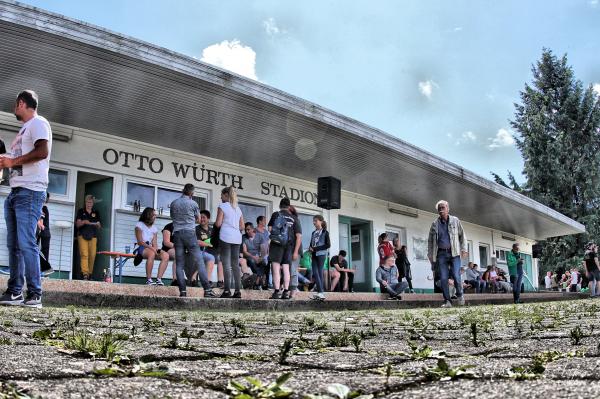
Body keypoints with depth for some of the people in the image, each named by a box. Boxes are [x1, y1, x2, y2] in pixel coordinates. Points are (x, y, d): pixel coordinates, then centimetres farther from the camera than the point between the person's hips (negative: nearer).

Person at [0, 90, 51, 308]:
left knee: (26, 243, -14)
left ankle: (35, 294, -14)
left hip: (29, 192, -10)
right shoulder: (24, 129, 27)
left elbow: (42, 151, -18)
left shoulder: (38, 123, -2)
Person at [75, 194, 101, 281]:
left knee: (92, 255, -2)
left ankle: (90, 273, 9)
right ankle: (85, 274, -20)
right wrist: (83, 222, -17)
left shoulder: (96, 212, 15)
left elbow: (99, 227, 14)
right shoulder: (81, 211, 9)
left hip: (93, 236, 2)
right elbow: (77, 224, 3)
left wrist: (97, 225, -10)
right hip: (82, 235, -2)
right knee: (84, 254, -13)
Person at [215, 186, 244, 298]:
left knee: (226, 264, -6)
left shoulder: (222, 206, -1)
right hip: (237, 238, 6)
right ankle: (237, 291, 4)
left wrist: (215, 223, 14)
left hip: (226, 237, -6)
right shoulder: (238, 208, 17)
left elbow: (218, 224, -6)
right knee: (235, 264, 7)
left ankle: (227, 290, -9)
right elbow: (242, 226, 16)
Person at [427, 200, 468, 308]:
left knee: (456, 276, -11)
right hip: (441, 253, 1)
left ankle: (459, 295, 15)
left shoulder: (455, 221, 10)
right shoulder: (435, 224, 11)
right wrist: (430, 255, 9)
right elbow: (430, 241, 15)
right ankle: (447, 301, 4)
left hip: (454, 253, -1)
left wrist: (463, 249, 2)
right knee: (443, 278, -4)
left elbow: (462, 235, 12)